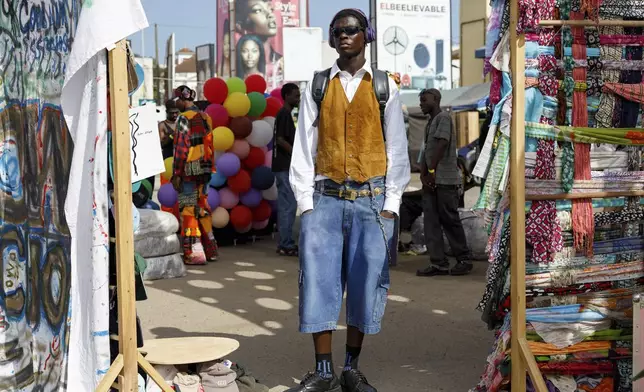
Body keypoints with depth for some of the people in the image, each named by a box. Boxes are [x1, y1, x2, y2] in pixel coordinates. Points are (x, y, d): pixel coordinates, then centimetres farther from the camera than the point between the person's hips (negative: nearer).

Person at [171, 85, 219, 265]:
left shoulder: (184, 119, -11)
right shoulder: (205, 117, 11)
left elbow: (181, 149, -15)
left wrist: (176, 174, -14)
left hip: (189, 171, -7)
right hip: (205, 170, 7)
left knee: (188, 210, -2)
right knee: (202, 208, 15)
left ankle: (193, 253, -3)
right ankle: (210, 249, 19)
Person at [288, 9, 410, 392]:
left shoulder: (385, 87, 7)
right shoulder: (317, 88, 9)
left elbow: (397, 148, 5)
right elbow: (304, 148, 6)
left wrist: (391, 204, -2)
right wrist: (306, 201, -2)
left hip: (371, 199, 0)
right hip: (325, 197, 1)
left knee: (367, 280, -1)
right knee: (318, 277, -6)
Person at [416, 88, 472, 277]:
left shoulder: (443, 118, -6)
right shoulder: (430, 123, 21)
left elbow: (442, 145, -16)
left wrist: (431, 171, -14)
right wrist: (423, 175, 3)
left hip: (446, 181, -9)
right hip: (431, 182, 9)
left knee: (450, 220, -4)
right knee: (431, 222, 1)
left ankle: (464, 261, 6)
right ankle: (438, 263, 2)